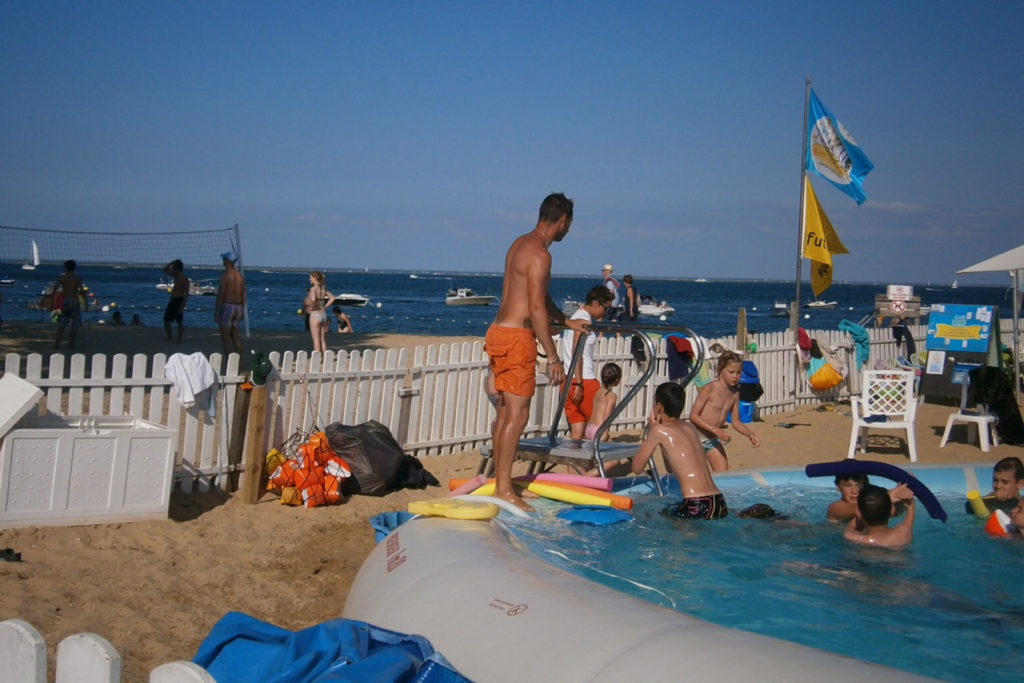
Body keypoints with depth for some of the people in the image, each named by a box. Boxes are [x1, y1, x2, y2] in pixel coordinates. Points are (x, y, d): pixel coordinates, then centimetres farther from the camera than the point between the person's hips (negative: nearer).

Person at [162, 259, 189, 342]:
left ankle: (179, 340, -1)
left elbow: (186, 294, -16)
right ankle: (169, 338, 16)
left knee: (180, 322, -4)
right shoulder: (176, 276, 10)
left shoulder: (184, 279, -12)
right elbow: (165, 270, 18)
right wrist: (173, 262, 5)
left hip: (179, 301, -8)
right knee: (166, 320, 8)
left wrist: (183, 305, -22)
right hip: (172, 300, 8)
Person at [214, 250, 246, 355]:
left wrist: (216, 311, -11)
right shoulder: (240, 276, 9)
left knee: (225, 337, -4)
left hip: (226, 306, -7)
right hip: (237, 307, 7)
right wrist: (242, 310, 19)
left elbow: (220, 294, -15)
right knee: (235, 336, 14)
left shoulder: (225, 275, -13)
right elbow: (243, 295, 13)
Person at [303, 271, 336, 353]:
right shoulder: (323, 288, 8)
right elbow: (332, 298, 11)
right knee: (323, 340, 11)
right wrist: (324, 306, 9)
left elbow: (313, 299, -31)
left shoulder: (313, 288, -14)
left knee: (316, 340, 0)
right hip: (324, 314, 7)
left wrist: (311, 308, -14)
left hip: (315, 315, -7)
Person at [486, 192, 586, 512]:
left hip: (500, 331, 10)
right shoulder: (539, 254, -15)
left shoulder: (520, 244, 16)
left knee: (505, 412, 13)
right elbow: (537, 309, -20)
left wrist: (567, 321, 40)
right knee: (517, 414, -7)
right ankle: (504, 489, -5)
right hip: (516, 338, -10)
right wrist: (553, 358, -17)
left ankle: (500, 483, 18)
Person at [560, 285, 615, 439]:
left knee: (577, 431, 7)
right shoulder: (584, 318, -9)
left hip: (568, 380, 9)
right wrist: (579, 384, -21)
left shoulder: (576, 316, 20)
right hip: (584, 380, -9)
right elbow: (576, 351, -18)